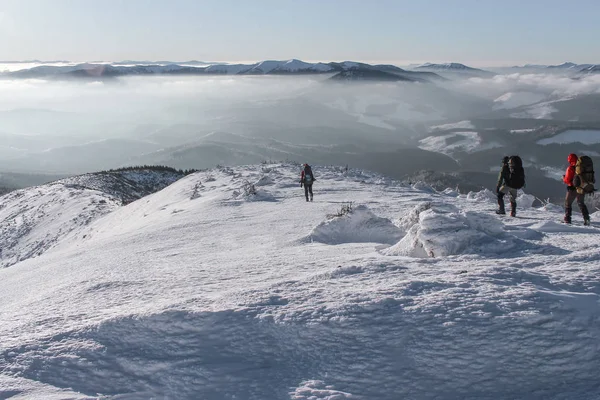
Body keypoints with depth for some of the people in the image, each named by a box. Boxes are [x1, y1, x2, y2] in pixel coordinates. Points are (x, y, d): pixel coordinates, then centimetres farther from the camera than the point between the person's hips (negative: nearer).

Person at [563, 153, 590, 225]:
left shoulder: (570, 168, -16)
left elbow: (567, 180, -13)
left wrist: (563, 177, 8)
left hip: (573, 189, -5)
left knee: (568, 203, 10)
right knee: (581, 203, 20)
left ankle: (567, 220, 6)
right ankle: (586, 218, 8)